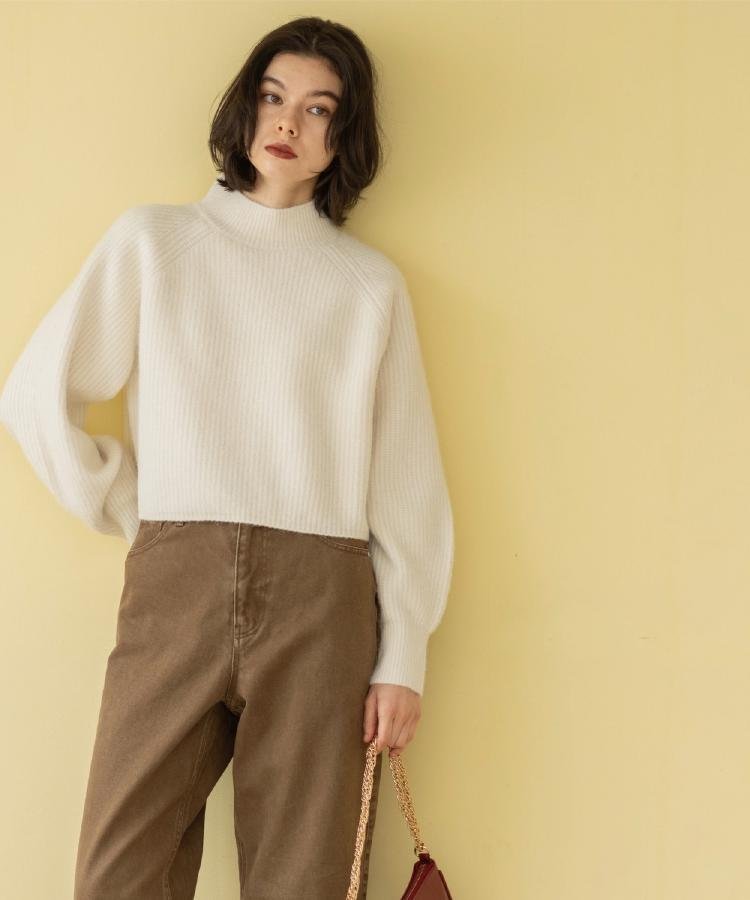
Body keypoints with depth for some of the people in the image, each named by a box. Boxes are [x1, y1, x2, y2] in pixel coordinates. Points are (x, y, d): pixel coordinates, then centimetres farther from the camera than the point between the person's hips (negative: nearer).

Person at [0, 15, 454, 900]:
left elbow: (406, 483, 7)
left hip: (322, 598, 0)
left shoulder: (371, 284, 11)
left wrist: (403, 658, 2)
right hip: (174, 586, 0)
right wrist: (132, 512, 5)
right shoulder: (154, 241, 11)